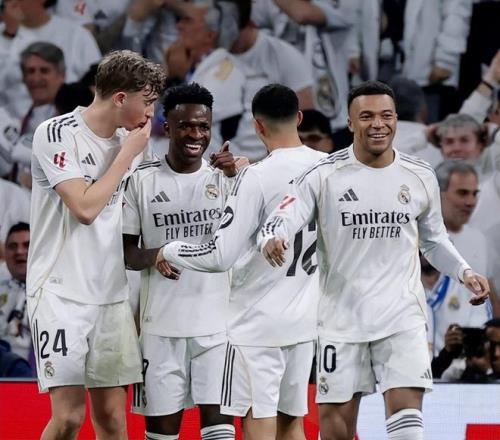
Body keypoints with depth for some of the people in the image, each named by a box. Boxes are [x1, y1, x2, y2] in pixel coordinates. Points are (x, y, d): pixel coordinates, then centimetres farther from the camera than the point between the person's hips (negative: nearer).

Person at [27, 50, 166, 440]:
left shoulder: (128, 141, 12)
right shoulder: (57, 134, -9)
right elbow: (85, 207, -17)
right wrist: (127, 154, -9)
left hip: (112, 296, 6)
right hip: (61, 292, -6)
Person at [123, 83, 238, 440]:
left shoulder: (225, 177, 4)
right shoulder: (143, 180, 1)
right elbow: (126, 254, 5)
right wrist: (155, 255, -18)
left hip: (216, 321, 0)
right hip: (162, 323, 0)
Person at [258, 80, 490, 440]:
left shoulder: (421, 177, 5)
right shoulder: (324, 176, -4)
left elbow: (434, 242, 18)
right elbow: (283, 219, -12)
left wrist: (465, 273, 1)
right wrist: (272, 240, -35)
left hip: (401, 314, 1)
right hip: (342, 314, -1)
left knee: (406, 408, -15)